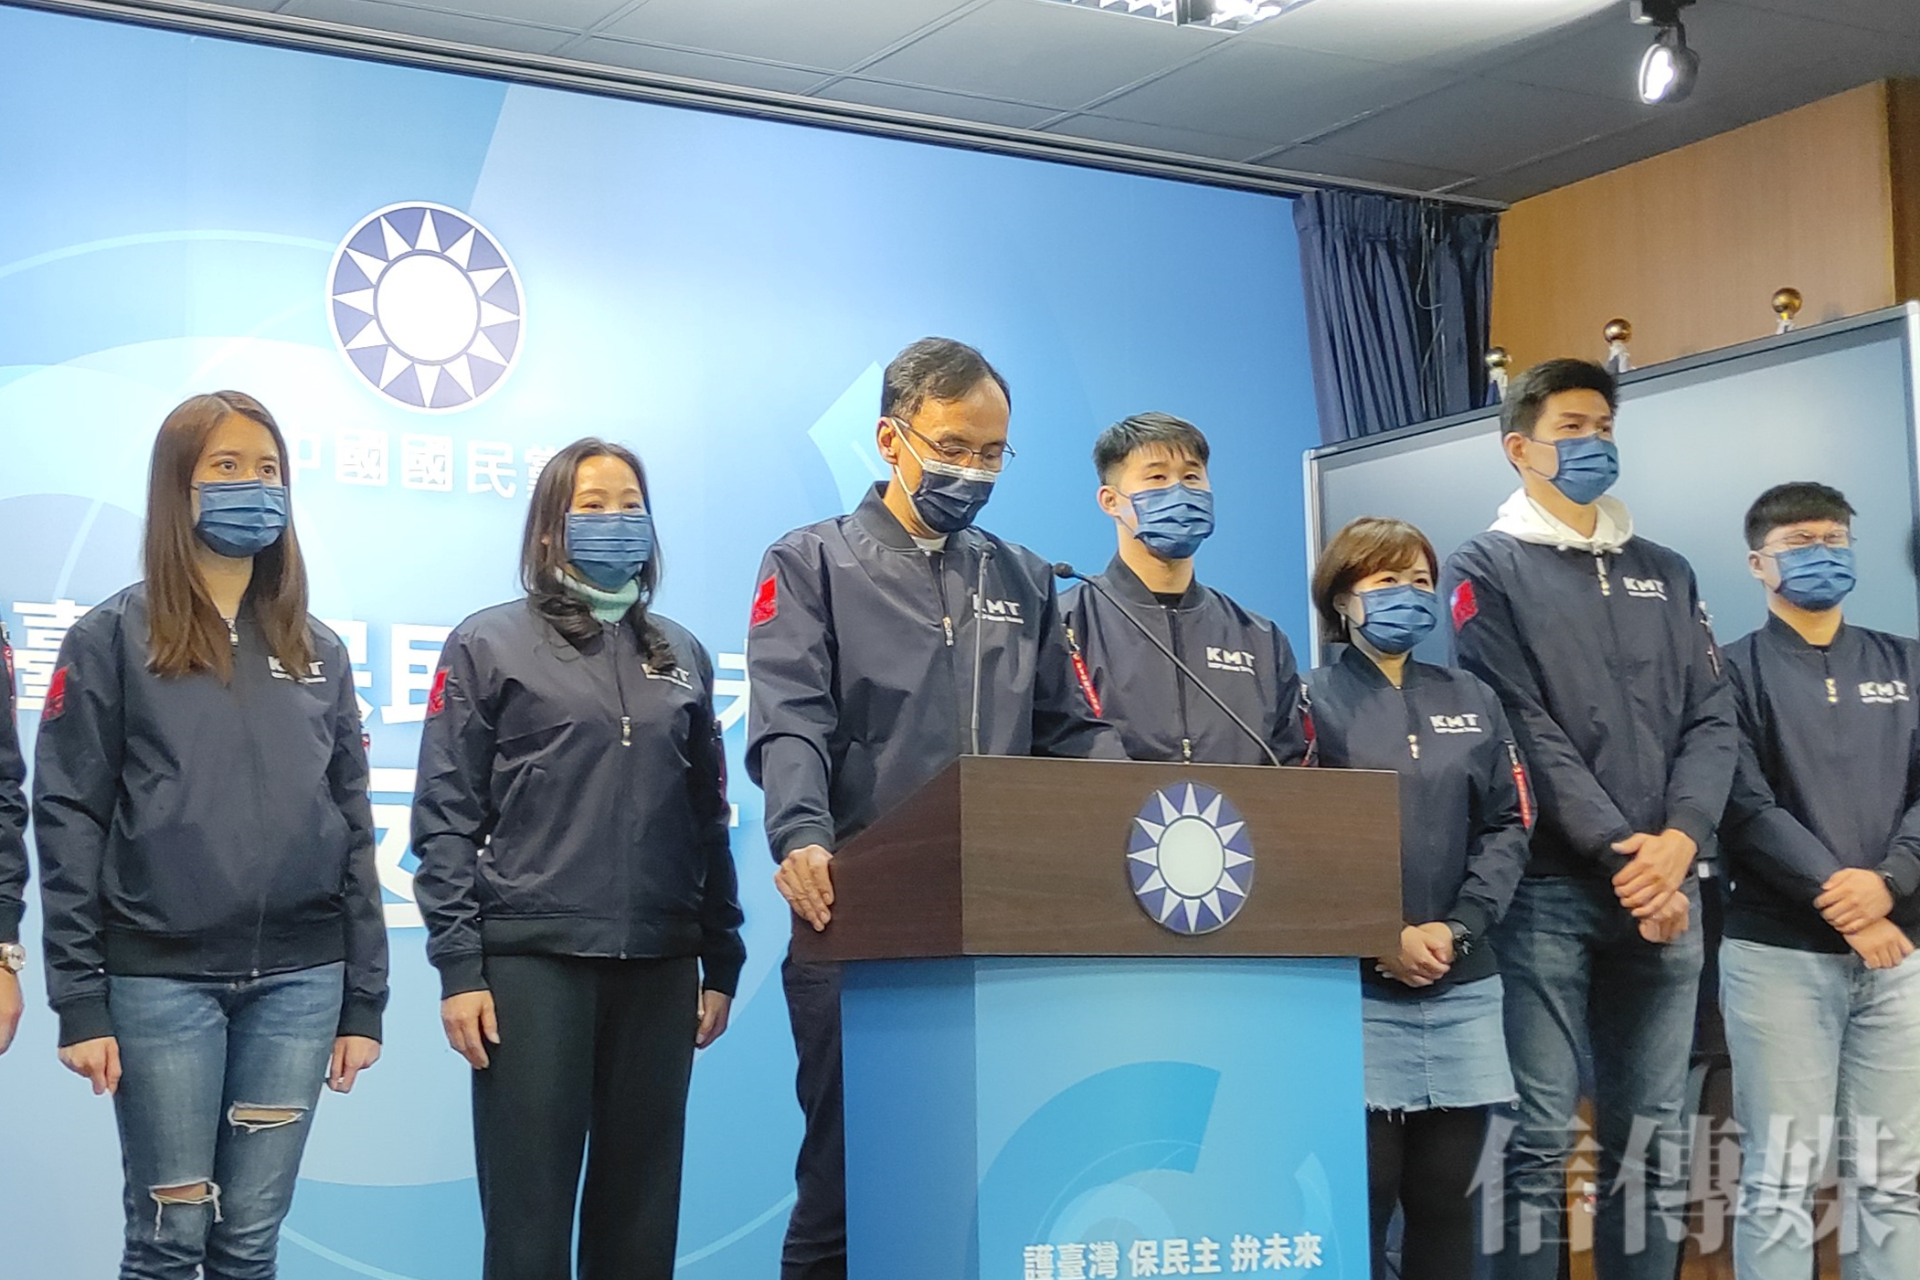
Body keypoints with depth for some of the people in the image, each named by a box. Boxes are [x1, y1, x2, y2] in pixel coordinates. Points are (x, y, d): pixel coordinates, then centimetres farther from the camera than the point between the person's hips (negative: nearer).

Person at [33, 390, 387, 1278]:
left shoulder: (317, 652, 12)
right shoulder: (114, 639, 0)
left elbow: (353, 828, 12)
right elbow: (68, 822, -3)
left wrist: (364, 1000, 7)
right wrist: (79, 1001, -9)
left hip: (299, 979, 3)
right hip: (160, 977, -3)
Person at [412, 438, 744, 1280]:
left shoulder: (682, 656, 14)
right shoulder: (489, 645, 3)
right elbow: (445, 819, -1)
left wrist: (721, 960, 11)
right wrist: (458, 967, -8)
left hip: (660, 964, 4)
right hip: (531, 958, -4)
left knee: (643, 1205, 7)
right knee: (529, 1207, -2)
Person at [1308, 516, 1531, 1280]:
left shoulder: (1472, 701, 15)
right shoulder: (1314, 702, 0)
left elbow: (1509, 825, 9)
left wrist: (1457, 928, -6)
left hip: (1464, 986, 4)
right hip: (1355, 986, -4)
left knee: (1446, 1198, 8)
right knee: (1364, 1197, -4)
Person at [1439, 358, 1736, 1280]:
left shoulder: (1665, 574, 18)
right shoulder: (1487, 570, 2)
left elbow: (1711, 721, 9)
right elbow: (1522, 733, -8)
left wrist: (1678, 841, -9)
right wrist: (1621, 850, -16)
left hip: (1661, 890, 5)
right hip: (1548, 889, -5)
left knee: (1651, 1137, 9)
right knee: (1538, 1136, -4)